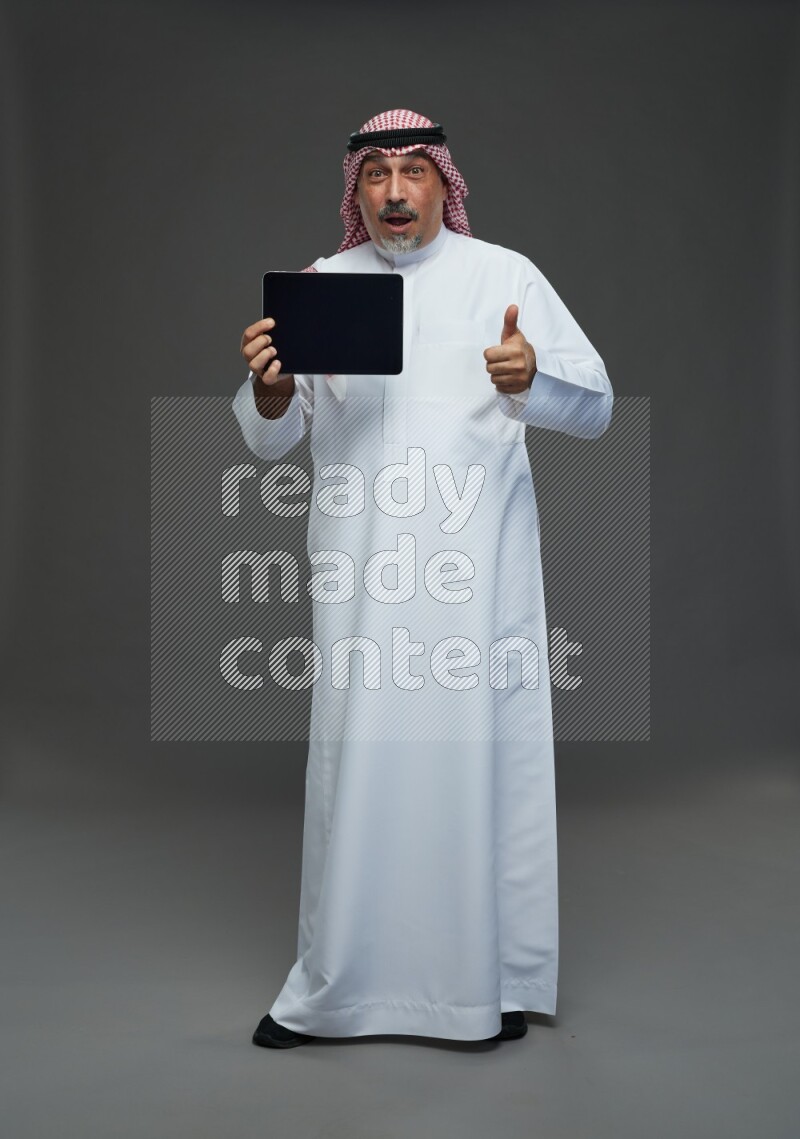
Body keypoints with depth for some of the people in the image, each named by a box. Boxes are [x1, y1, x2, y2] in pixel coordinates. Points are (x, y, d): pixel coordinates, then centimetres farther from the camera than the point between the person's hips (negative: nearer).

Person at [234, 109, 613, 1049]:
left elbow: (595, 407, -1)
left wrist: (531, 379, -23)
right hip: (360, 572, 2)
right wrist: (271, 388, -15)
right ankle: (331, 986, 20)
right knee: (355, 760, 5)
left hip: (478, 566, -1)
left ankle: (495, 977, 20)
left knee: (483, 756, 3)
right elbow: (270, 439, 8)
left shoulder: (505, 275, 4)